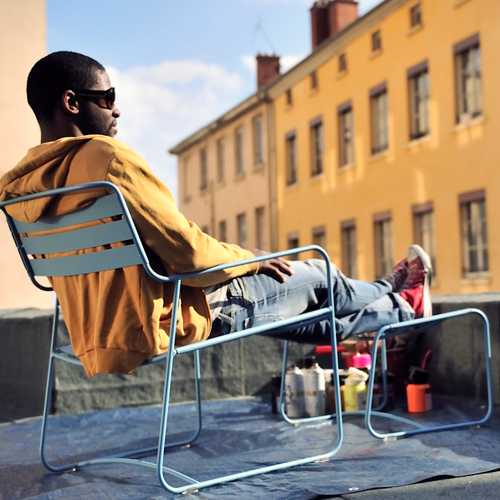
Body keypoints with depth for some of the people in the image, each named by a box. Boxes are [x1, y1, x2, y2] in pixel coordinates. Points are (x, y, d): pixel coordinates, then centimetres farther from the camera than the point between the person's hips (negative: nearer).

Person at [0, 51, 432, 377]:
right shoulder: (104, 155, -23)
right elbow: (188, 252, -23)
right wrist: (250, 260, -2)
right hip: (172, 323, -8)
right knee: (318, 277, 16)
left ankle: (397, 307, 47)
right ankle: (401, 300, 45)